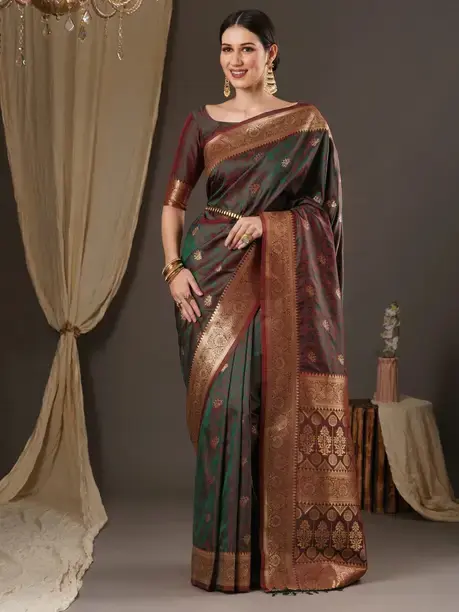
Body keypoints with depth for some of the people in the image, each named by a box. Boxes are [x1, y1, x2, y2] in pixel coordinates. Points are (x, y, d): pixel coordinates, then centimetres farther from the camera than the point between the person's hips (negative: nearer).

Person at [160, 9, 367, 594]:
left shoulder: (307, 121, 6)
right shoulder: (202, 122, 10)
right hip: (218, 276, 1)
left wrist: (265, 222, -12)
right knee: (225, 404, -3)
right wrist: (174, 269, -6)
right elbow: (173, 203, 8)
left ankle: (291, 547, 11)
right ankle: (229, 553, 9)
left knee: (286, 402, -3)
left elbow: (325, 203, 2)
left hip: (286, 280, -1)